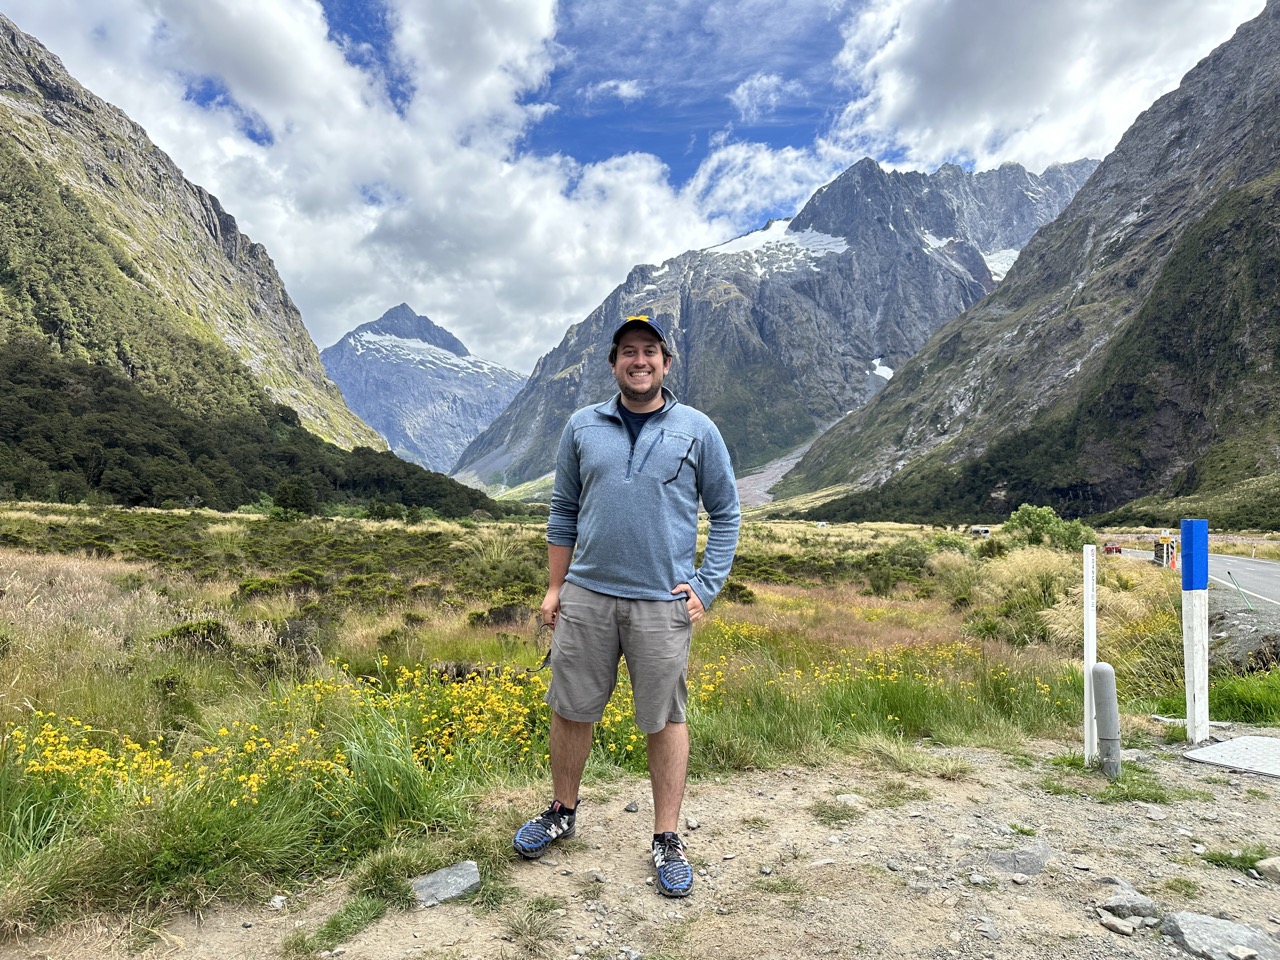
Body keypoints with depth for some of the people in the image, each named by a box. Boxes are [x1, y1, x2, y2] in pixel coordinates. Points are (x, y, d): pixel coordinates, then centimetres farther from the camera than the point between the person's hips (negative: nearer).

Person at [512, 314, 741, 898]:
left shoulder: (697, 430, 1)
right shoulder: (582, 427, 7)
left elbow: (725, 513, 7)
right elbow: (563, 511, 13)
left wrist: (706, 586, -2)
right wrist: (555, 587, 10)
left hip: (663, 602, -2)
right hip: (587, 594, 2)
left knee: (665, 719, 7)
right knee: (570, 709, 12)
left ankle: (667, 839, 24)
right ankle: (562, 812, 36)